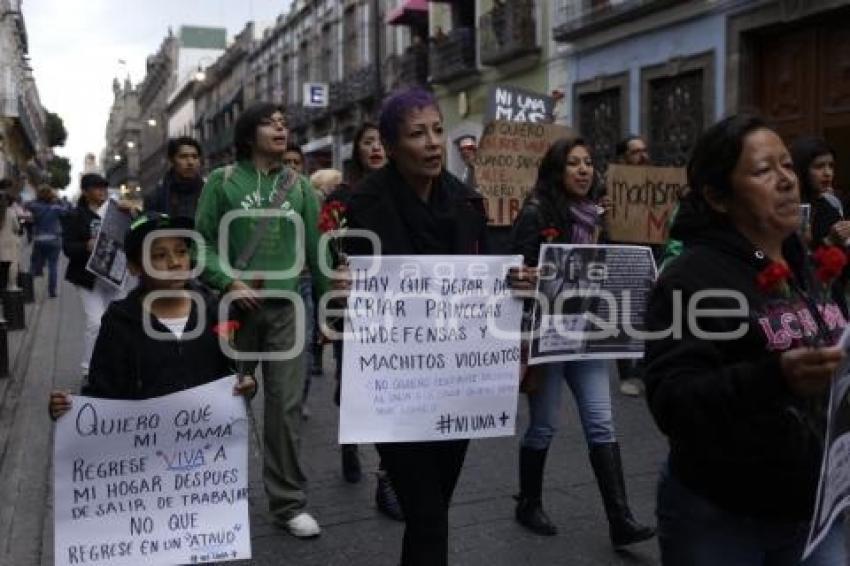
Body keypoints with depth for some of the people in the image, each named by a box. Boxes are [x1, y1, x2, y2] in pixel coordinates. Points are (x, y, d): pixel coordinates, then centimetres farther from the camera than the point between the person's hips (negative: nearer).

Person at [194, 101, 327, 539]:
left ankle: (288, 503, 12)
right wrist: (229, 282, -16)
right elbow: (202, 240, -1)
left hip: (285, 307, 1)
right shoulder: (223, 181, 1)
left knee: (286, 406, 1)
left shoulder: (300, 186, 7)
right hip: (235, 305, -1)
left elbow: (314, 249, 9)